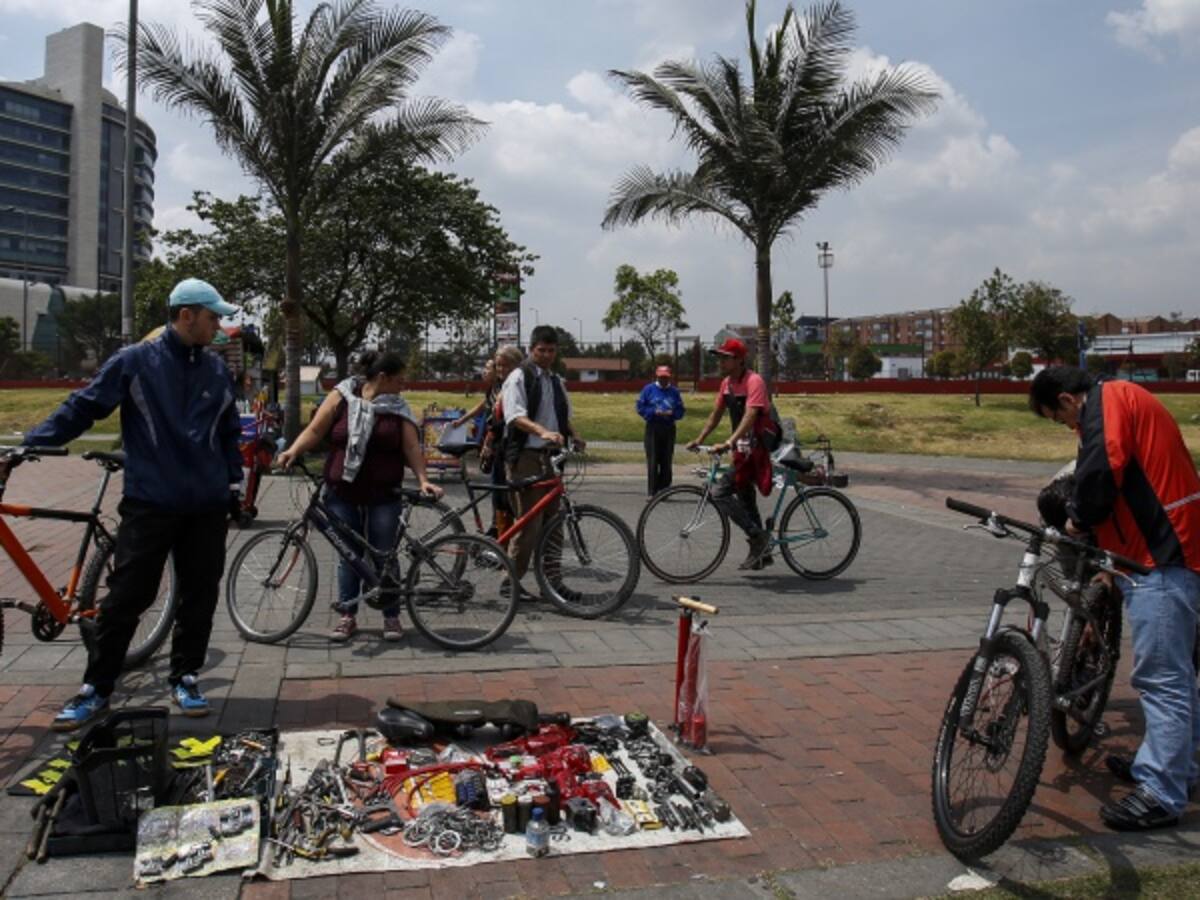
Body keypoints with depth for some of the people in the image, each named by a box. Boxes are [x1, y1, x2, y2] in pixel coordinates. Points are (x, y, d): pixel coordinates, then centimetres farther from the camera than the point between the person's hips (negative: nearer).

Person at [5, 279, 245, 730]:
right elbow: (82, 407, -1)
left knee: (199, 598, 8)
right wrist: (27, 446, -6)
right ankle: (95, 689, 13)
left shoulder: (216, 370, 9)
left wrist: (235, 483, 16)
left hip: (207, 507, 4)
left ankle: (184, 679, 23)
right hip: (149, 504, -3)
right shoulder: (135, 361, -3)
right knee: (125, 598, 0)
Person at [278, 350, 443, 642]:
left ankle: (392, 617, 16)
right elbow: (315, 431, -3)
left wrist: (423, 479, -11)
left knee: (384, 556, 5)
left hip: (383, 497, 1)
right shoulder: (341, 397, -1)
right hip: (342, 494, 0)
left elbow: (411, 447, 1)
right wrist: (293, 451, -19)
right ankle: (348, 616, 20)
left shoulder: (398, 408, 4)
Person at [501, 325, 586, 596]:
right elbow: (516, 416, -18)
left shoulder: (556, 381, 19)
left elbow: (564, 416, 25)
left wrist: (574, 435, 4)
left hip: (550, 456, 7)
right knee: (530, 522, -8)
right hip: (526, 456, -7)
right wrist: (542, 431, -34)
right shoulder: (519, 377, -5)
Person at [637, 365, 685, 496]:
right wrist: (654, 412, -13)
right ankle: (651, 492, -4)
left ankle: (664, 490, 12)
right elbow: (640, 407, 0)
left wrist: (671, 413, -11)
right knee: (653, 461, -6)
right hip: (653, 428, -2)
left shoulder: (674, 391, 10)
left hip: (669, 429, 2)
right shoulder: (649, 389, 5)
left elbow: (680, 411, 9)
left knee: (666, 462, 3)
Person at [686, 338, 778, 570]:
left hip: (757, 448, -9)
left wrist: (728, 443, -39)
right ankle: (761, 553, 26)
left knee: (720, 492, -18)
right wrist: (699, 439, 5)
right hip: (742, 449, 9)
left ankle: (758, 536, -9)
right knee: (745, 499, 14)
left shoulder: (754, 381, -17)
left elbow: (750, 416, -29)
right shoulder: (727, 383, 9)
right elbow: (716, 414, 15)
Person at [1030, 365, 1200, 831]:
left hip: (1161, 558, -11)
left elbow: (1102, 470, -25)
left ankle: (1161, 795, -1)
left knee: (1161, 678, -7)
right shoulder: (1125, 398, 21)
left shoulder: (1106, 402, -11)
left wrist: (1079, 519, -9)